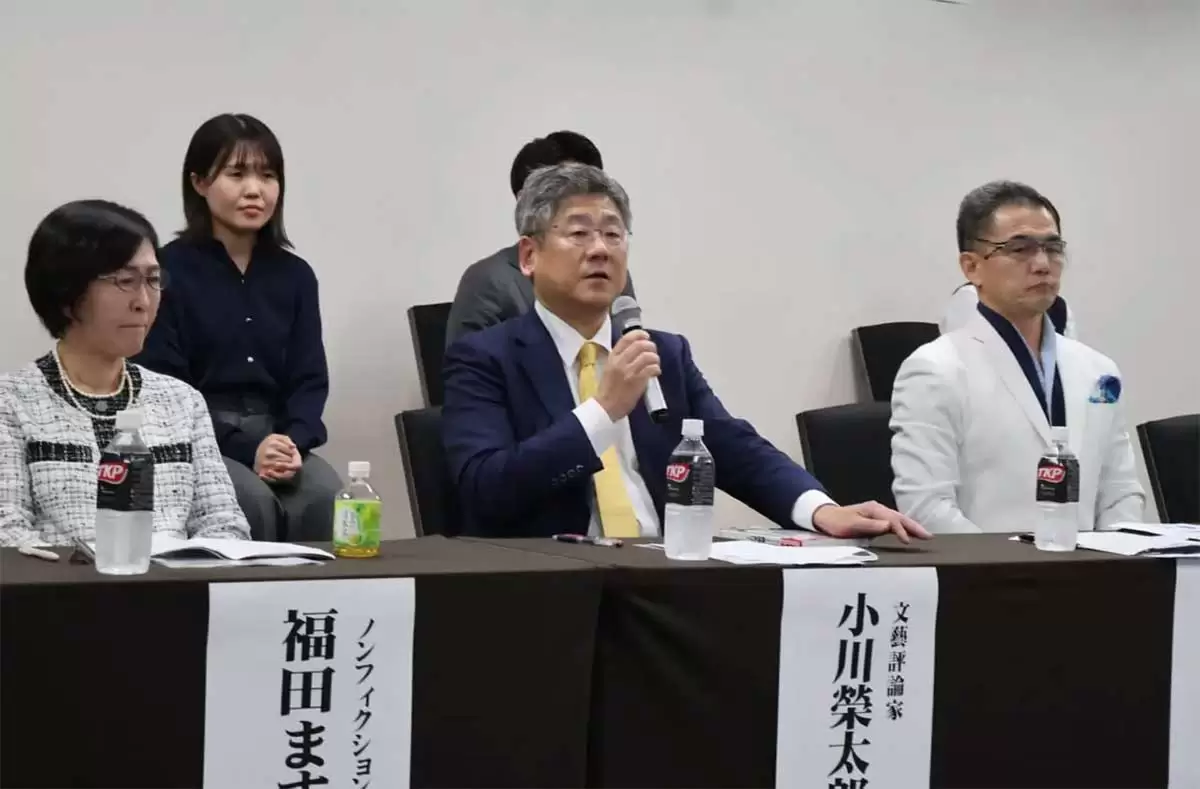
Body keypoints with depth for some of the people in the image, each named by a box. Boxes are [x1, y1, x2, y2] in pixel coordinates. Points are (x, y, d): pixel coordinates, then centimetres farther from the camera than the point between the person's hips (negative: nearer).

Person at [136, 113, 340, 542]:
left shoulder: (295, 275, 12)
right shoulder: (168, 270, -2)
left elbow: (310, 379, 7)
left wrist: (293, 442, -16)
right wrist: (246, 450, -19)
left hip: (277, 438, 3)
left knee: (325, 496, -27)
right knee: (255, 502, -32)